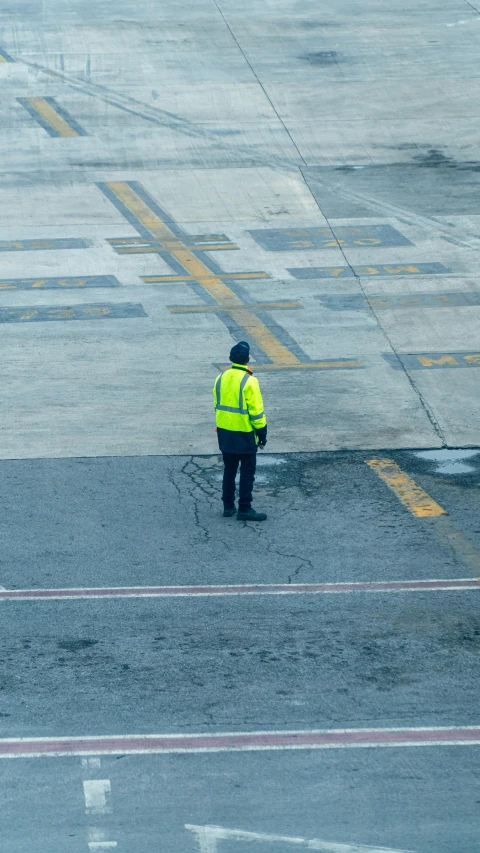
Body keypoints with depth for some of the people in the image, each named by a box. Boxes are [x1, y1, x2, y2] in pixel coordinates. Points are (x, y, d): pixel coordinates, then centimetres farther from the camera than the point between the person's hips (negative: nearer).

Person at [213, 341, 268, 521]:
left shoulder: (221, 379, 2)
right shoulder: (249, 382, -18)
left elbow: (217, 405, 10)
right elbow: (256, 411, -16)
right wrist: (262, 432, -6)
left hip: (224, 432, 6)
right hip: (244, 433, -6)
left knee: (229, 469, 16)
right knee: (248, 471, 3)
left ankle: (228, 506, 20)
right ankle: (244, 508, 2)